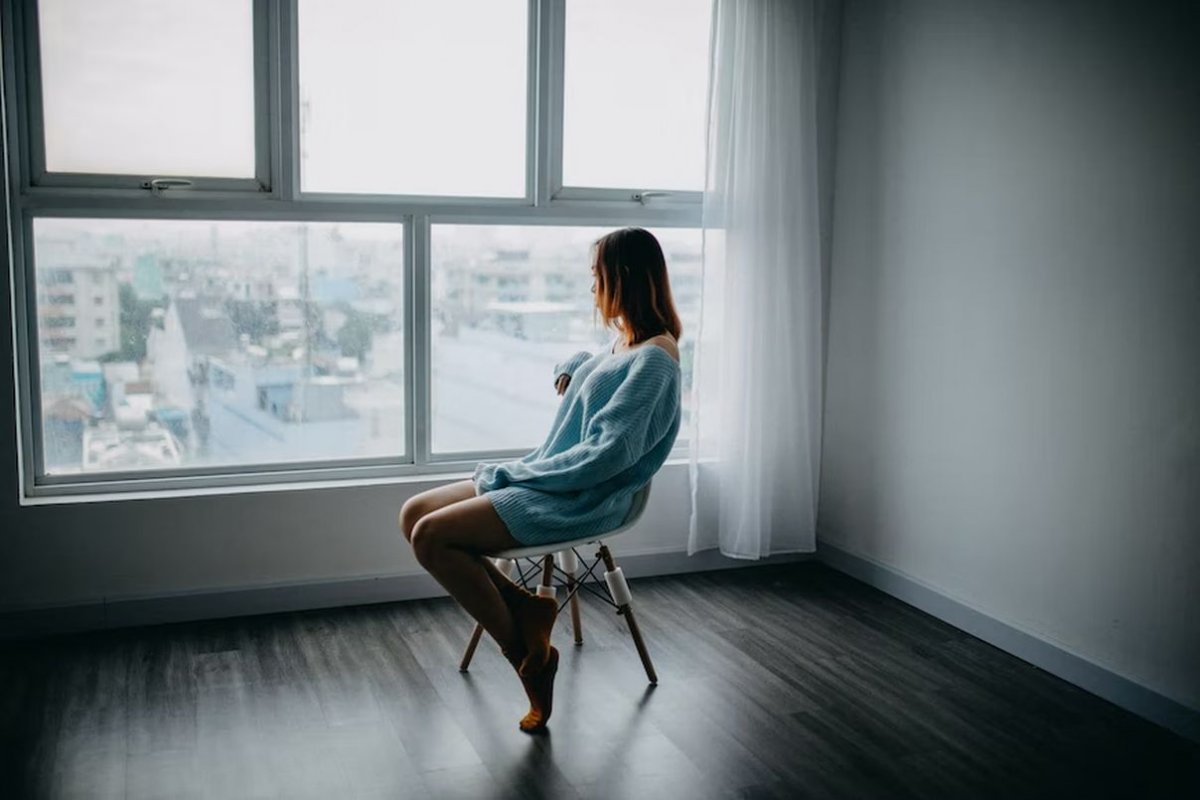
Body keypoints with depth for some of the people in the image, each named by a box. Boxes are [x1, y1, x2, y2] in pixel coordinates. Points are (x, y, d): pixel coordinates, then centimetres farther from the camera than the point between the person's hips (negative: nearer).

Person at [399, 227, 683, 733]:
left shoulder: (653, 359, -17)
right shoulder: (627, 341, 13)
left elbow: (608, 455, -24)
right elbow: (586, 364, 38)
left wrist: (510, 474, -18)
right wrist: (568, 370, 13)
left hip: (582, 502, -10)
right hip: (551, 481, 10)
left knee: (431, 536, -21)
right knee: (414, 514, 1)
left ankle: (526, 653, -7)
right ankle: (524, 611, -1)